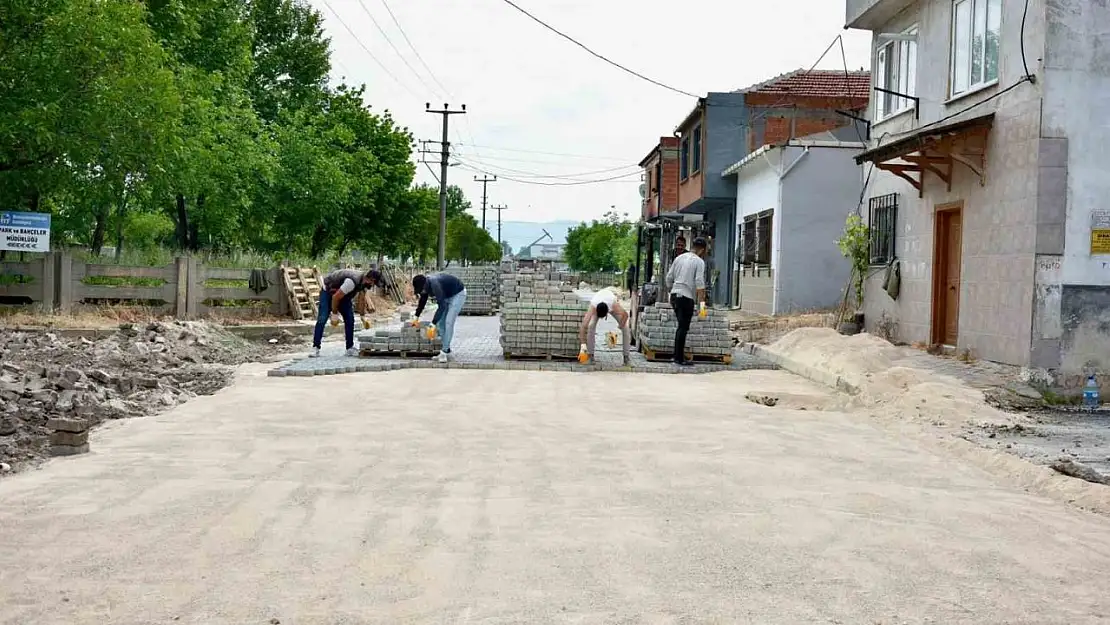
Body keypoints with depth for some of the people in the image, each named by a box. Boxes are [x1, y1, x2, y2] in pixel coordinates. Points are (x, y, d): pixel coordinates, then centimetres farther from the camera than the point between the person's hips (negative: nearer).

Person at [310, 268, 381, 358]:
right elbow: (335, 297, -32)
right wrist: (334, 314, -21)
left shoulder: (364, 281, -12)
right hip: (328, 292, -8)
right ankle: (315, 348, -13)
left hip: (343, 295, 8)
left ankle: (350, 348, 2)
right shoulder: (352, 282, -39)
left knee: (350, 319, -3)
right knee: (322, 319, -16)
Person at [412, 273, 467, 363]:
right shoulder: (424, 284, -11)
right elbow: (423, 300, 9)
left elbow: (442, 306, -38)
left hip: (458, 294, -9)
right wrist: (416, 315, 8)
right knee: (440, 323, 3)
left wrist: (433, 323, -40)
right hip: (446, 296, 9)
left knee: (448, 322, -17)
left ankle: (444, 352, -16)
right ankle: (447, 350, 11)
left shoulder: (435, 285, -37)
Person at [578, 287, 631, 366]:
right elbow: (583, 325, -47)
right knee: (591, 326, -23)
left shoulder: (614, 304, -46)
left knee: (625, 328, -15)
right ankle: (590, 355, -11)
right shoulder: (593, 307, -44)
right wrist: (583, 344, -52)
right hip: (597, 305, 0)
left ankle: (626, 356, -5)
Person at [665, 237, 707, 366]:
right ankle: (680, 359, 0)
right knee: (683, 328, -2)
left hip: (675, 294, 7)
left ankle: (677, 356, 19)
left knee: (681, 326, 17)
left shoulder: (679, 258, 13)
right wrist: (702, 302, -17)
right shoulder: (699, 261, -6)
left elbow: (669, 277, 15)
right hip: (686, 297, -7)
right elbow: (699, 282, -16)